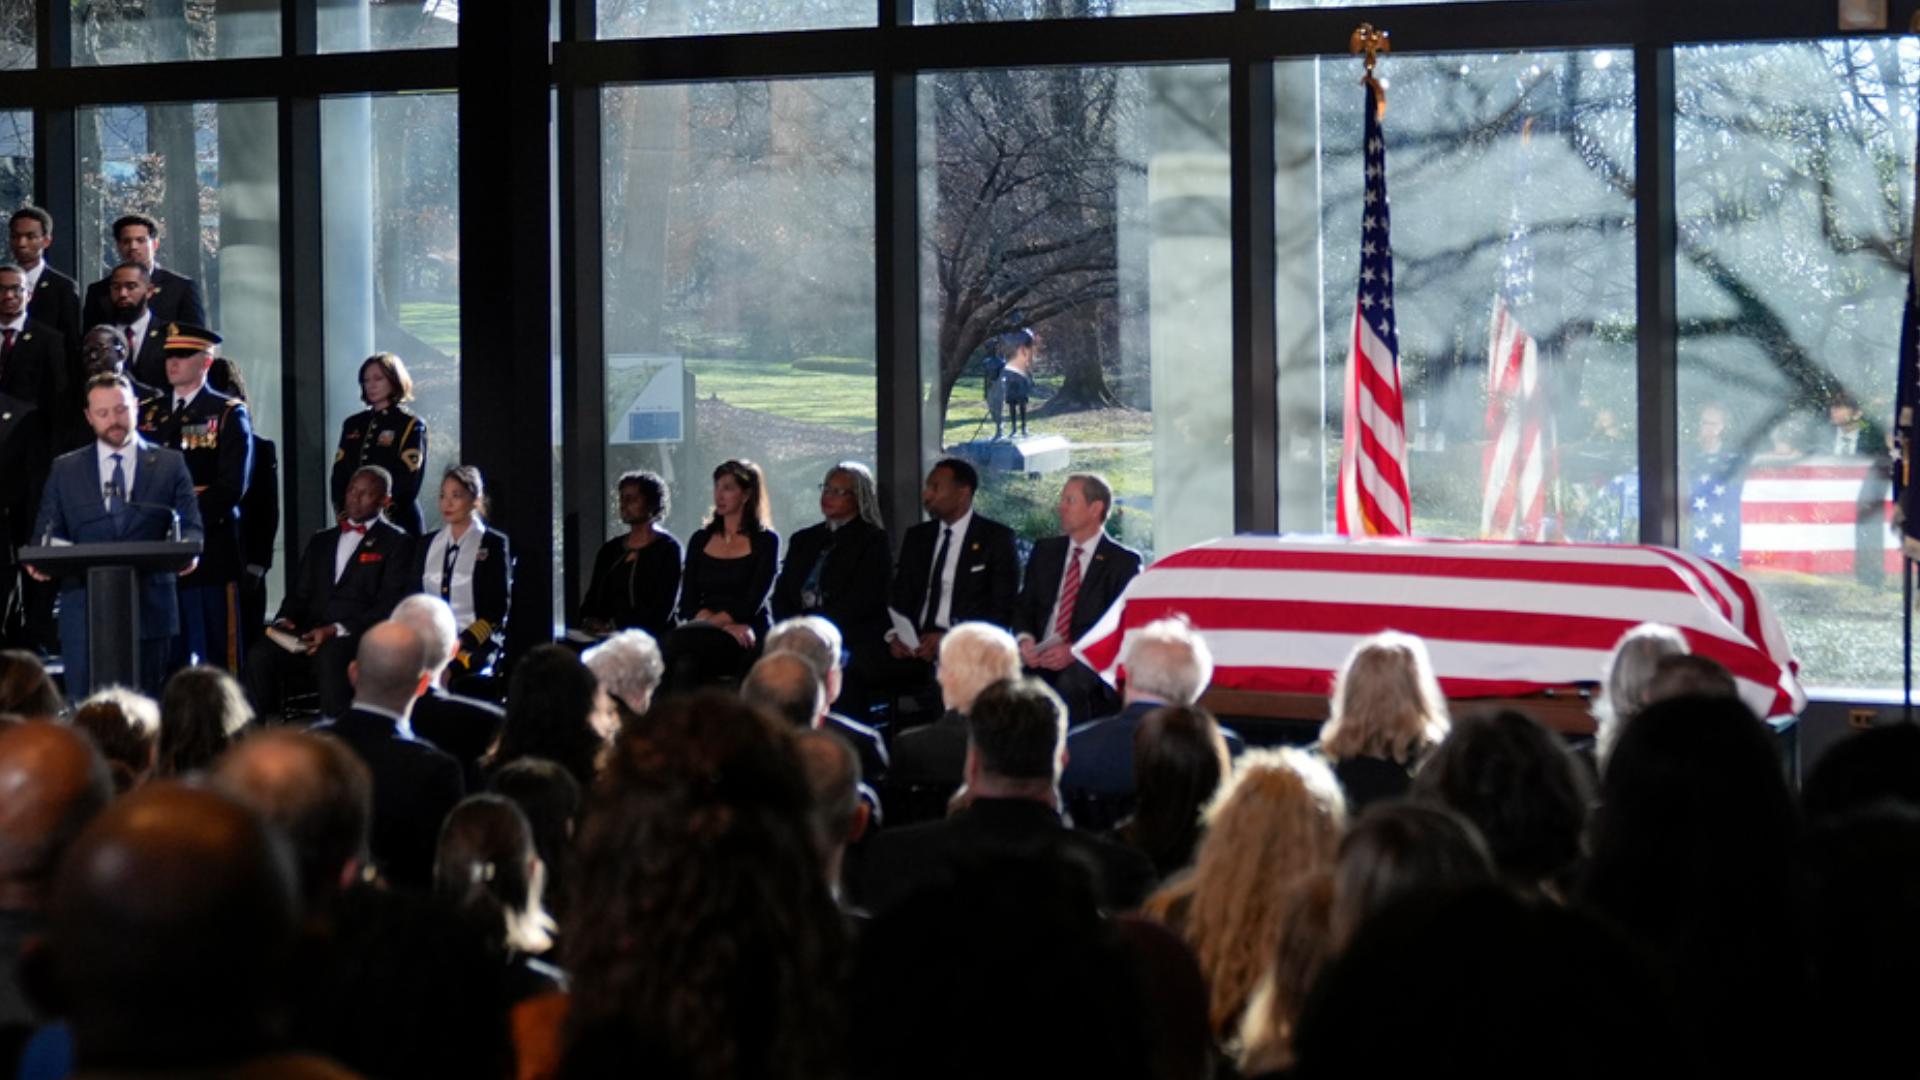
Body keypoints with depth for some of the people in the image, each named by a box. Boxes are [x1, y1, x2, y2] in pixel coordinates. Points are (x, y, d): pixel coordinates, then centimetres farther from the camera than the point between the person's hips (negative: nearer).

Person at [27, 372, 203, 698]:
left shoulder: (170, 464, 9)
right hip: (84, 611, 1)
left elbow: (191, 525, 4)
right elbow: (47, 532, 10)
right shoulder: (65, 469, 12)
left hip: (149, 609, -1)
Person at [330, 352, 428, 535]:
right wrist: (343, 514, -1)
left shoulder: (411, 426, 0)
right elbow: (339, 475, 13)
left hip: (397, 522, -5)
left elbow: (408, 482, -9)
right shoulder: (353, 424, 17)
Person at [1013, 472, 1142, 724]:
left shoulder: (1123, 561, 3)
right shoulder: (1045, 551, 20)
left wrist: (1075, 651, -16)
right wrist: (1025, 639, -4)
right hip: (1039, 666, 4)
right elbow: (1024, 606, 19)